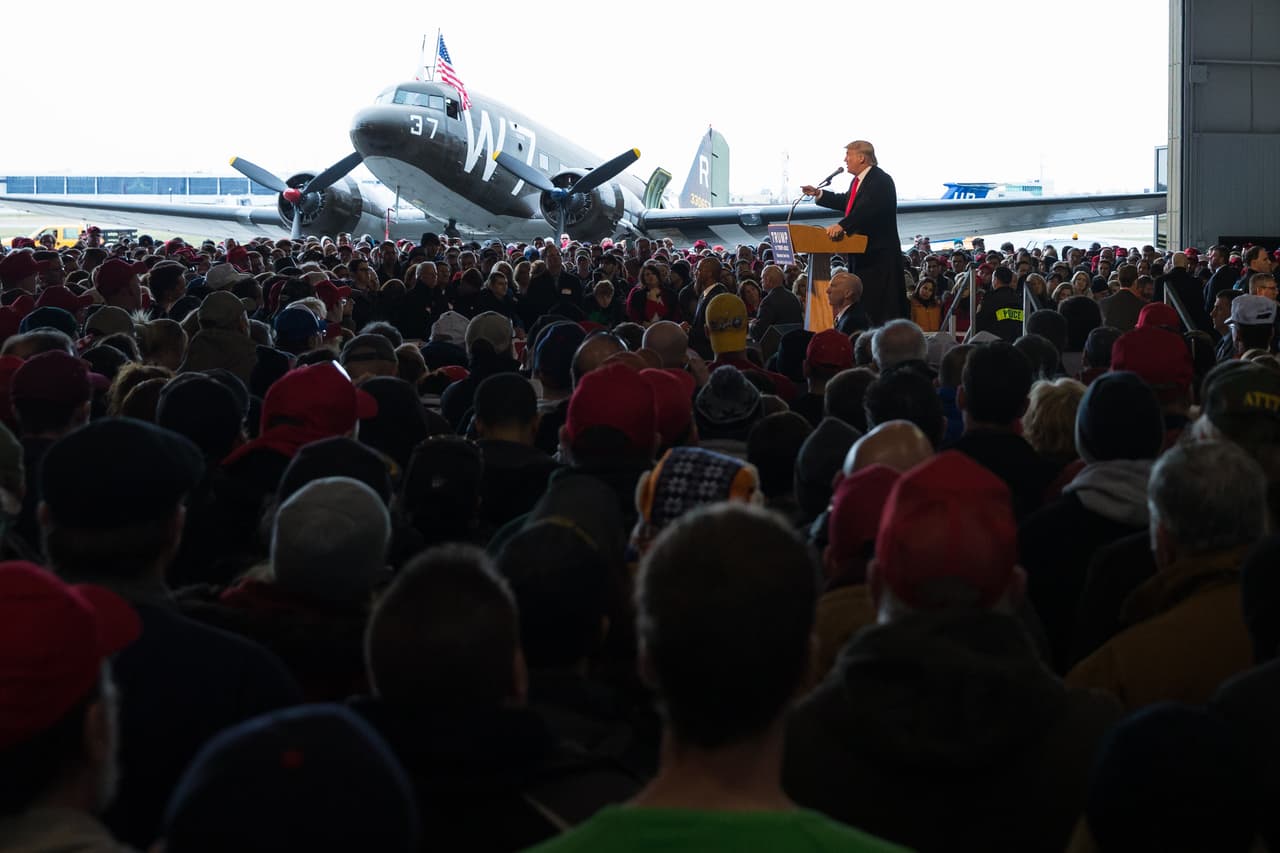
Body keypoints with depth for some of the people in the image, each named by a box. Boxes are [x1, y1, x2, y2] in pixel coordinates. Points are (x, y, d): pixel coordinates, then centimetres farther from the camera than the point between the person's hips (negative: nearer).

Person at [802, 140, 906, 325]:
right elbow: (846, 202, 32)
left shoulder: (881, 180, -16)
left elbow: (868, 208, -32)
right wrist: (818, 194, 25)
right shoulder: (858, 181, 16)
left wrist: (842, 225, -41)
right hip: (863, 254, 10)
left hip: (879, 253, -10)